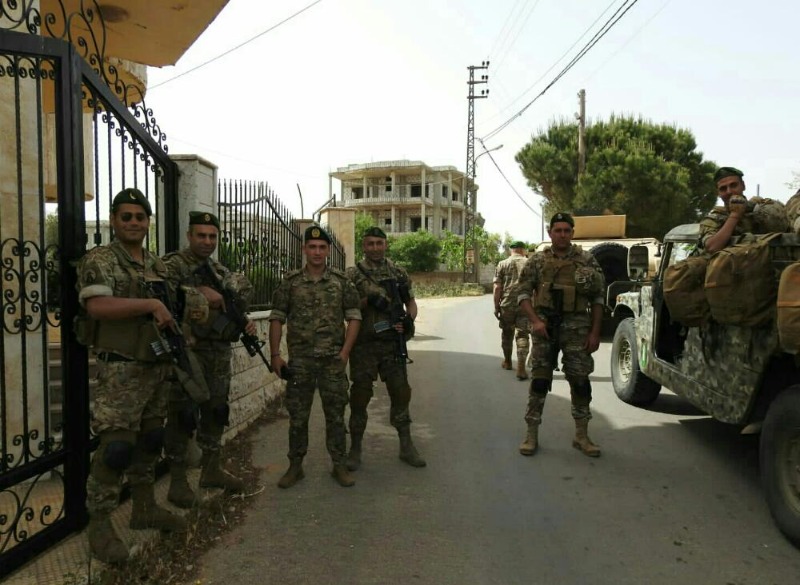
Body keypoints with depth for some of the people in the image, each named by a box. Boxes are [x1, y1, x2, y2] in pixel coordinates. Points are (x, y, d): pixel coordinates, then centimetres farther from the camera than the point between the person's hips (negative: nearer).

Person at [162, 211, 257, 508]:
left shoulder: (220, 271, 14)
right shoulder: (172, 266, -7)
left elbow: (239, 300, 22)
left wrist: (245, 322, 2)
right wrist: (199, 295, -20)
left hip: (219, 355, 7)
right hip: (186, 353, -7)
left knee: (216, 412, 15)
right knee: (182, 416, 0)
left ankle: (212, 470, 30)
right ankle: (177, 480, 12)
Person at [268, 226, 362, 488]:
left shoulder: (341, 281, 3)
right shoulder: (290, 282, 2)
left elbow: (354, 317, 2)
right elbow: (276, 319, 3)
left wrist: (345, 351, -7)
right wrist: (275, 354, -4)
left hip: (333, 360, 0)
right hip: (299, 360, 0)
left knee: (335, 414, 7)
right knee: (297, 415, 8)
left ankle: (339, 465, 20)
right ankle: (295, 466, 22)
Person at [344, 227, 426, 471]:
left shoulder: (399, 274, 8)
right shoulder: (353, 274, -1)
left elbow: (411, 303, 14)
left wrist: (409, 319, -6)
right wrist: (368, 300, -18)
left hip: (393, 344, 3)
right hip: (364, 345, -2)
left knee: (401, 393, 7)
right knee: (360, 396, 4)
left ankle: (406, 446, 21)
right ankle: (355, 448, 18)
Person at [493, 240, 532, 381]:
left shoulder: (502, 264, 2)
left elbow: (497, 287, -3)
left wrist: (496, 306, 1)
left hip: (507, 304, 0)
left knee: (507, 333, 17)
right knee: (522, 335, 0)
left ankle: (507, 362, 33)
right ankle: (521, 368, -8)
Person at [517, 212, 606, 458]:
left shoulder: (587, 261, 2)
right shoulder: (537, 261, 3)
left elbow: (597, 299, 4)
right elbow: (523, 294, 2)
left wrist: (595, 332, -2)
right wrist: (535, 321, -13)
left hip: (577, 328, 0)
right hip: (545, 326, 0)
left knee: (580, 380, 5)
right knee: (539, 379, 4)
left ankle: (581, 435, 20)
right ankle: (532, 434, 14)